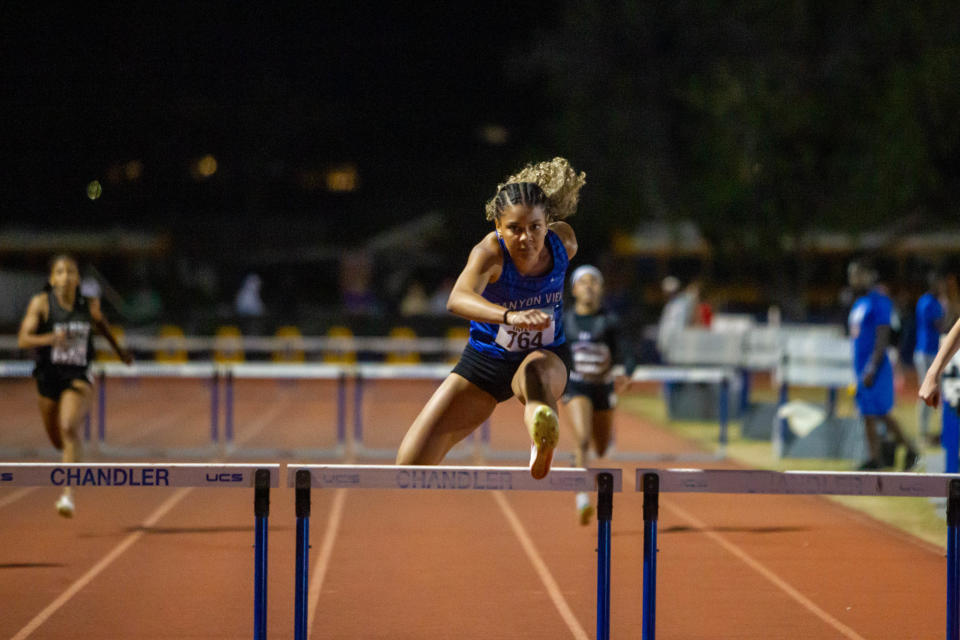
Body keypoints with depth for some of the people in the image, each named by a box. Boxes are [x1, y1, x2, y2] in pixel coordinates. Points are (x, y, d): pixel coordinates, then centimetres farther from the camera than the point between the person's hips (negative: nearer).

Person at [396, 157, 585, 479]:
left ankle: (543, 438, -71)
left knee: (535, 373, -42)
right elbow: (458, 299, -50)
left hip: (547, 357, 1)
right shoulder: (490, 253, -28)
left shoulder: (564, 241, -16)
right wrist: (509, 315, -68)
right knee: (411, 463, -2)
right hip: (485, 359, 0)